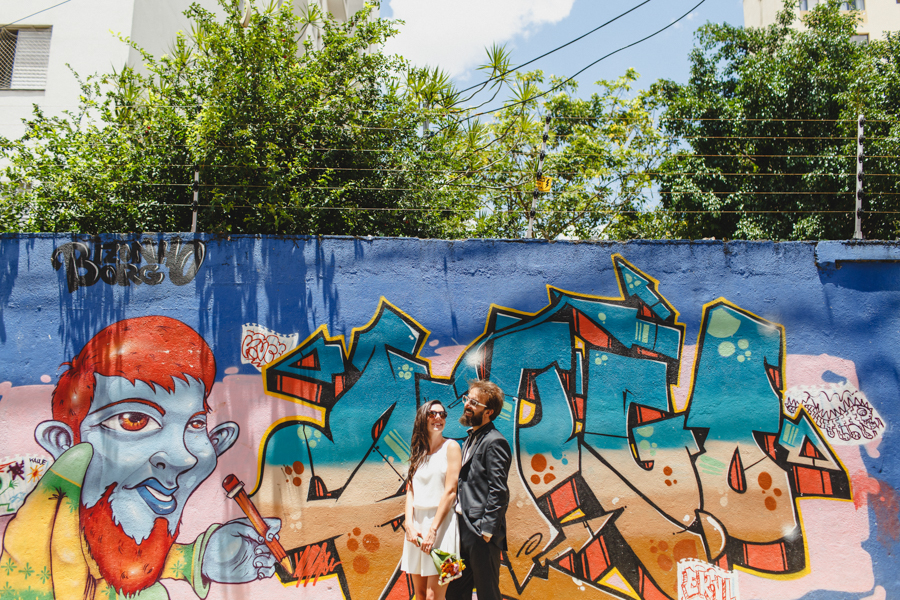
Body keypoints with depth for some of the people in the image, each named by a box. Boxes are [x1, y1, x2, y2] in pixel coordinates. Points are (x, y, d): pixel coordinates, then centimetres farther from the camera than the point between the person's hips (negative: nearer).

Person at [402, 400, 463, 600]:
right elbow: (410, 490, 7)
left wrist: (433, 529, -14)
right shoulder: (418, 451, 14)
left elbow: (450, 491, -10)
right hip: (417, 523, 6)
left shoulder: (450, 446, -3)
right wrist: (409, 524, -7)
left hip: (441, 521, -6)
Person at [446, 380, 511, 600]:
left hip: (481, 532, -9)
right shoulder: (470, 438, 15)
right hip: (463, 526, 9)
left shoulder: (494, 442, -15)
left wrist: (488, 530, -20)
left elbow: (498, 491, -19)